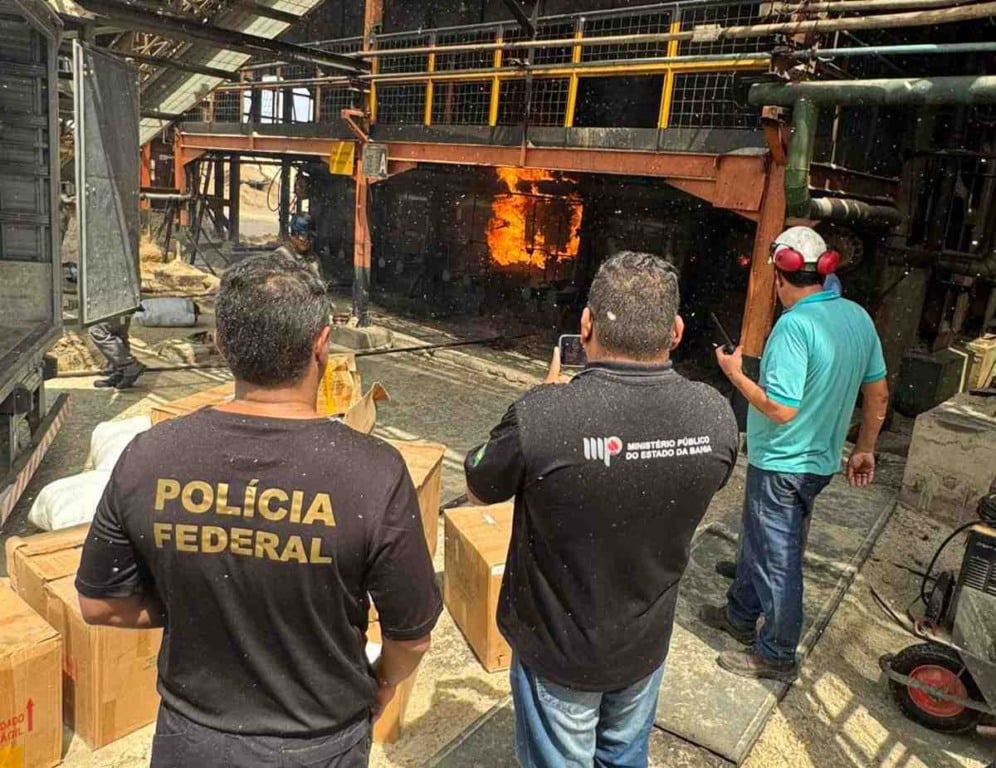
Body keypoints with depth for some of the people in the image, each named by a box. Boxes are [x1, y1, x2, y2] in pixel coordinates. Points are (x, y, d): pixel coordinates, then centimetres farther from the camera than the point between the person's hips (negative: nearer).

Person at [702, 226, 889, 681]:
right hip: (821, 460, 9)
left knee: (777, 560, 7)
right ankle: (740, 614, 42)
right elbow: (878, 395, 8)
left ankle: (777, 656, 24)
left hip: (782, 465, -9)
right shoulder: (858, 317, 1)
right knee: (758, 541, 25)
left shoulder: (794, 324, -25)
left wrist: (735, 374, -13)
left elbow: (782, 409, -27)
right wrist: (864, 449, 19)